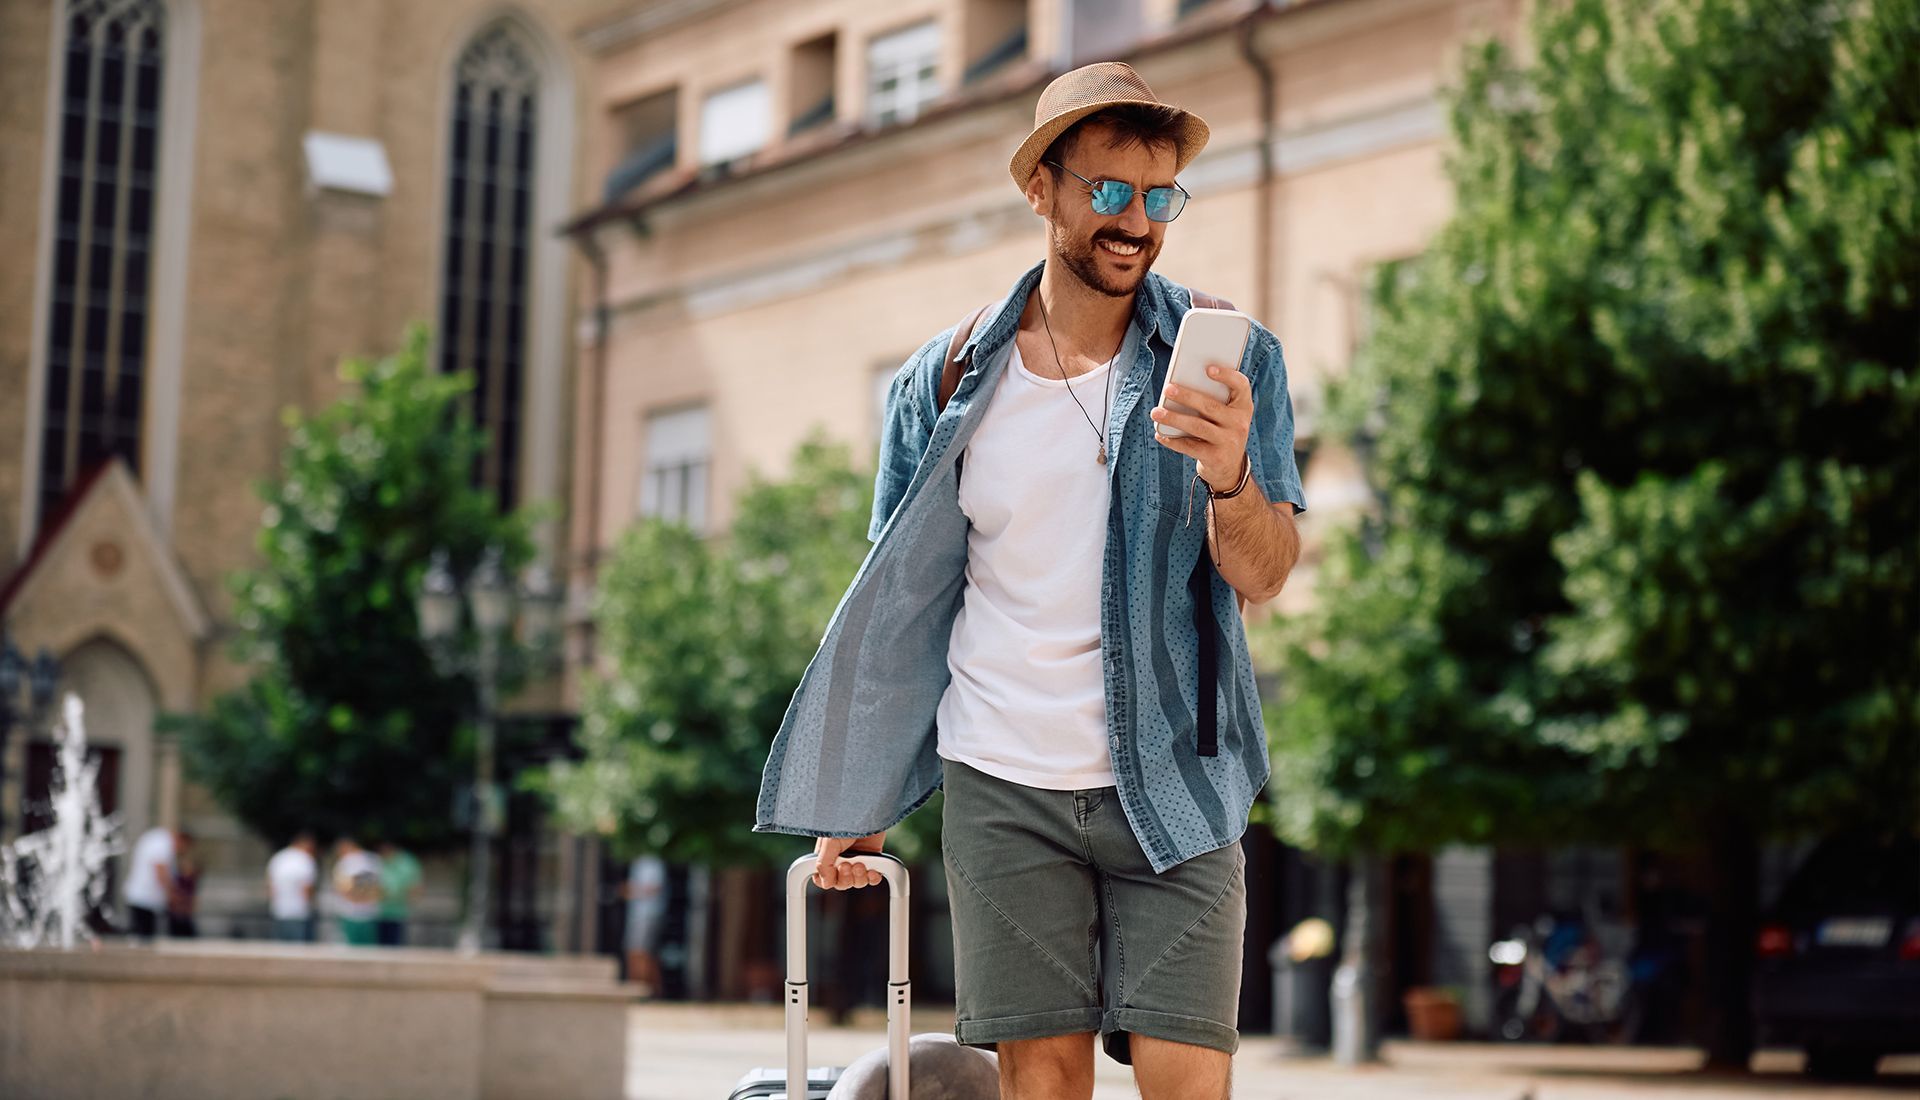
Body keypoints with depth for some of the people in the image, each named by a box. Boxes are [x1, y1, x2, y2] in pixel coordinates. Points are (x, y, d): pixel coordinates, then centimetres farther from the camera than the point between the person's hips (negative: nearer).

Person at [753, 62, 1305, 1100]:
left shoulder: (1228, 359, 0)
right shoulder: (947, 381, 3)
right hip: (1003, 788, 1)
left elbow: (1261, 577, -9)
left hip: (1170, 786, 0)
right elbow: (897, 595, 10)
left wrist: (1228, 477, -31)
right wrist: (859, 800, 10)